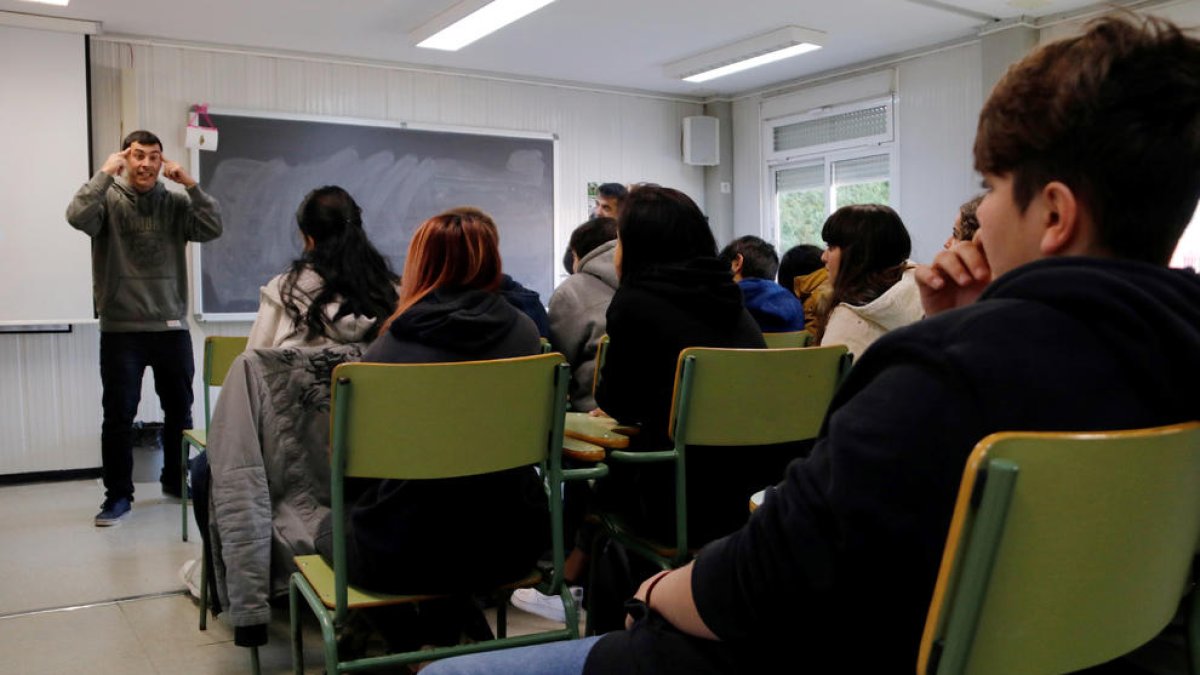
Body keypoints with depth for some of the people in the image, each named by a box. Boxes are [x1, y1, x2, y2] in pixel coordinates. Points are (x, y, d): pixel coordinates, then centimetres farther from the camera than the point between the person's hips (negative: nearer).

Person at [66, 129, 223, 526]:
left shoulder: (176, 204, 6)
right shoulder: (108, 200, -1)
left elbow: (212, 229, -7)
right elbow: (77, 217, -20)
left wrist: (190, 185, -11)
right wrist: (105, 174, -16)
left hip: (171, 326, 3)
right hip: (120, 328, -3)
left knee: (179, 410, 13)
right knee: (118, 414, 1)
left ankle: (176, 480, 29)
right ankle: (118, 494, 12)